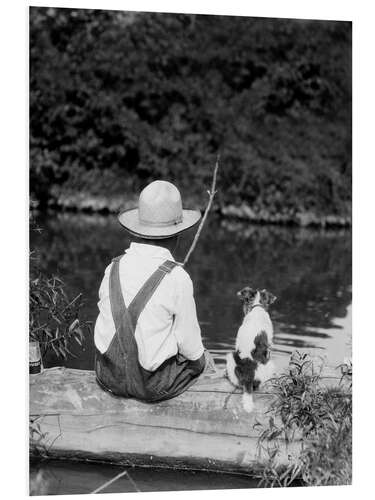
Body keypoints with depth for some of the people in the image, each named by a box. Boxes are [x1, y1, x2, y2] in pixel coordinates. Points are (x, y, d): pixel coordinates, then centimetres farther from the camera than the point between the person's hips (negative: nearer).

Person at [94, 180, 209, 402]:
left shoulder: (113, 269, -7)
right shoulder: (177, 278, -21)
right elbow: (191, 347, -12)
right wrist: (198, 360, 9)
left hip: (109, 378, 5)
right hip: (153, 386, -4)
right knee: (198, 360, 26)